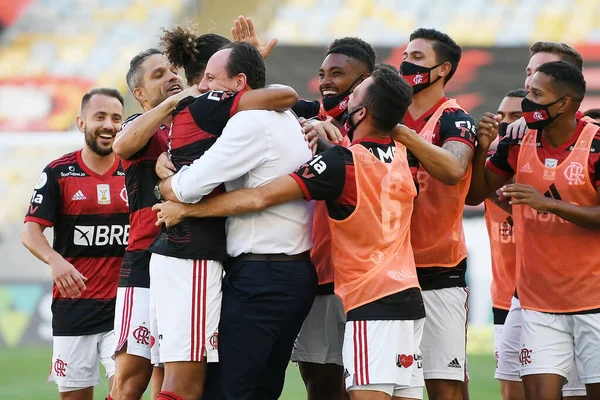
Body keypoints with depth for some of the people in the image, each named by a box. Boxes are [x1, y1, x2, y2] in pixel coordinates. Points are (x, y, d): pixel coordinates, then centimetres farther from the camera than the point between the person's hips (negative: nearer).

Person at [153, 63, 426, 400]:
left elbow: (260, 198, -13)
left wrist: (184, 209, -4)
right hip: (410, 296, 8)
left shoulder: (343, 163, -12)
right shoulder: (402, 158, 8)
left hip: (373, 301, -8)